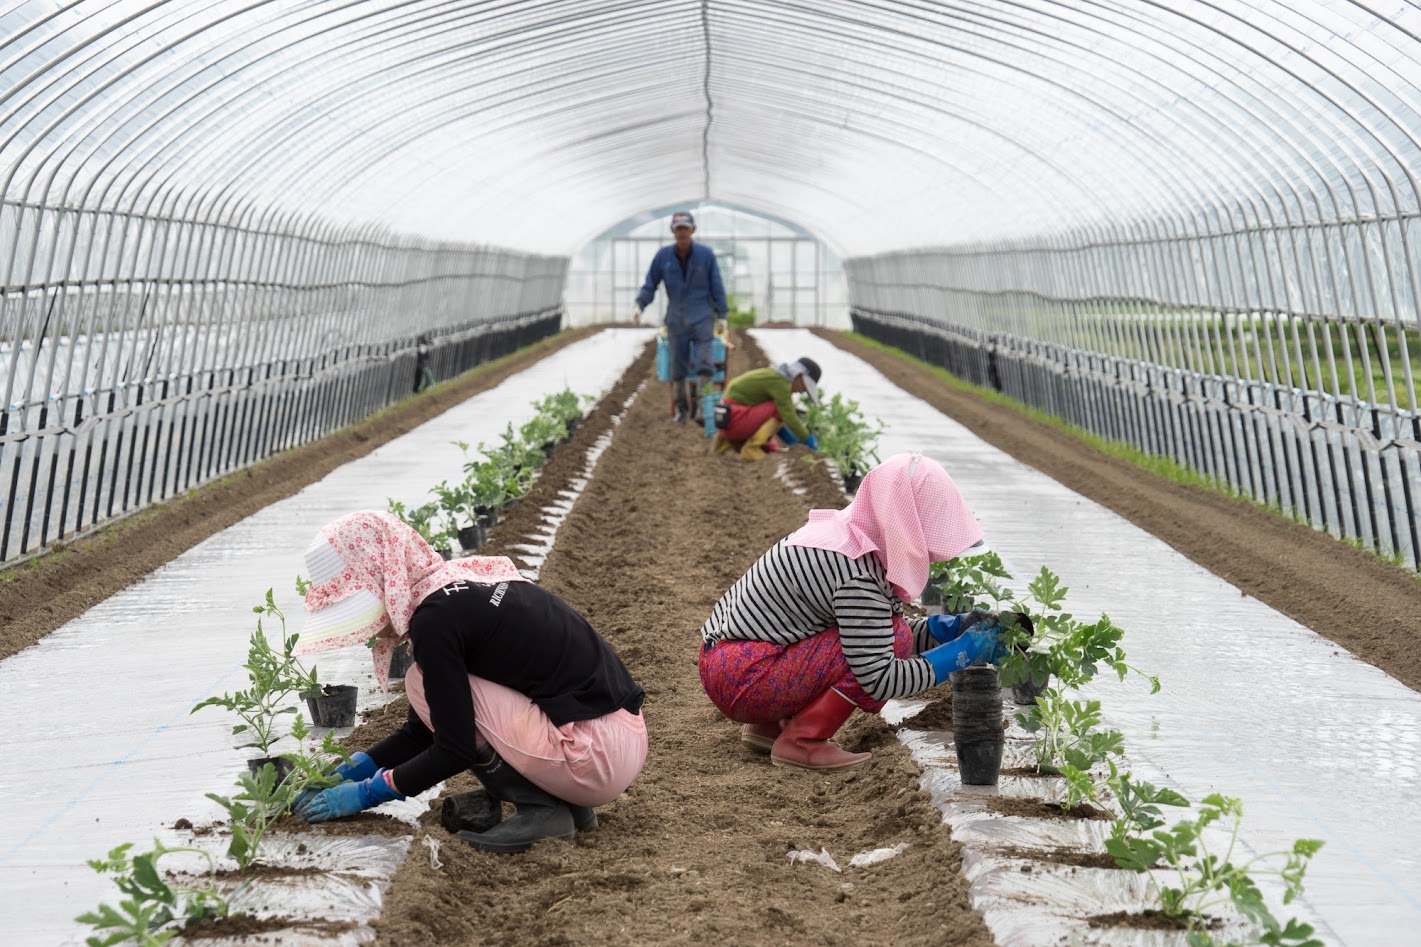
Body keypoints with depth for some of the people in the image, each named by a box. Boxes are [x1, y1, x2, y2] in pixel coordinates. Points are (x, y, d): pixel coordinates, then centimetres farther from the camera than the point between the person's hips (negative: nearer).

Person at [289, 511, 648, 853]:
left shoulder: (436, 619, -15)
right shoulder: (461, 581, 13)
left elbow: (454, 749, -12)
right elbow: (423, 730, 21)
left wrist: (367, 792, -1)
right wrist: (351, 771, 17)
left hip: (600, 755, -9)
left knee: (424, 685, -5)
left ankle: (540, 808, -3)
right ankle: (564, 800, 13)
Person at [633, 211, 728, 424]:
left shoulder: (706, 254, -2)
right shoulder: (663, 256, 0)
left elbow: (717, 286, 2)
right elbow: (650, 284, 5)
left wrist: (721, 315, 1)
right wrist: (640, 305, -12)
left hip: (702, 318, -2)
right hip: (676, 319, 2)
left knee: (703, 364, -13)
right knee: (678, 366, 4)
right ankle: (682, 408, 17)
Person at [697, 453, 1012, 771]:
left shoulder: (845, 530, 5)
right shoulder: (858, 578, -24)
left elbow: (877, 627, 15)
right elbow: (878, 680, -22)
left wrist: (950, 628, 5)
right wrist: (961, 653, -14)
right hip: (740, 681, -10)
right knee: (894, 638, -17)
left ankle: (769, 724, 14)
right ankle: (801, 742, -8)